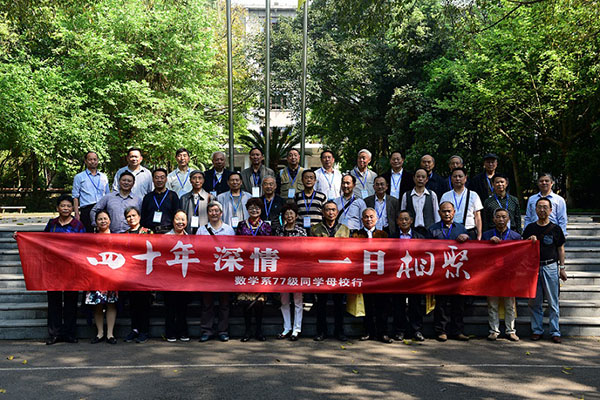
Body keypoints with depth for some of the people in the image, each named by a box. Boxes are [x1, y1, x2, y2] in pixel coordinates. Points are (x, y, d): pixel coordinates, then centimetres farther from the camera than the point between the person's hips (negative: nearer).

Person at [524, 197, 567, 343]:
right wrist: (530, 241, -8)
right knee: (534, 301, 5)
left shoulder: (555, 229, 4)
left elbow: (560, 249, 8)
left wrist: (562, 268, 5)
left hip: (550, 267, -2)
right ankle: (537, 330, 15)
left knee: (553, 302, 1)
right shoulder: (529, 228, 8)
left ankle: (555, 332, 8)